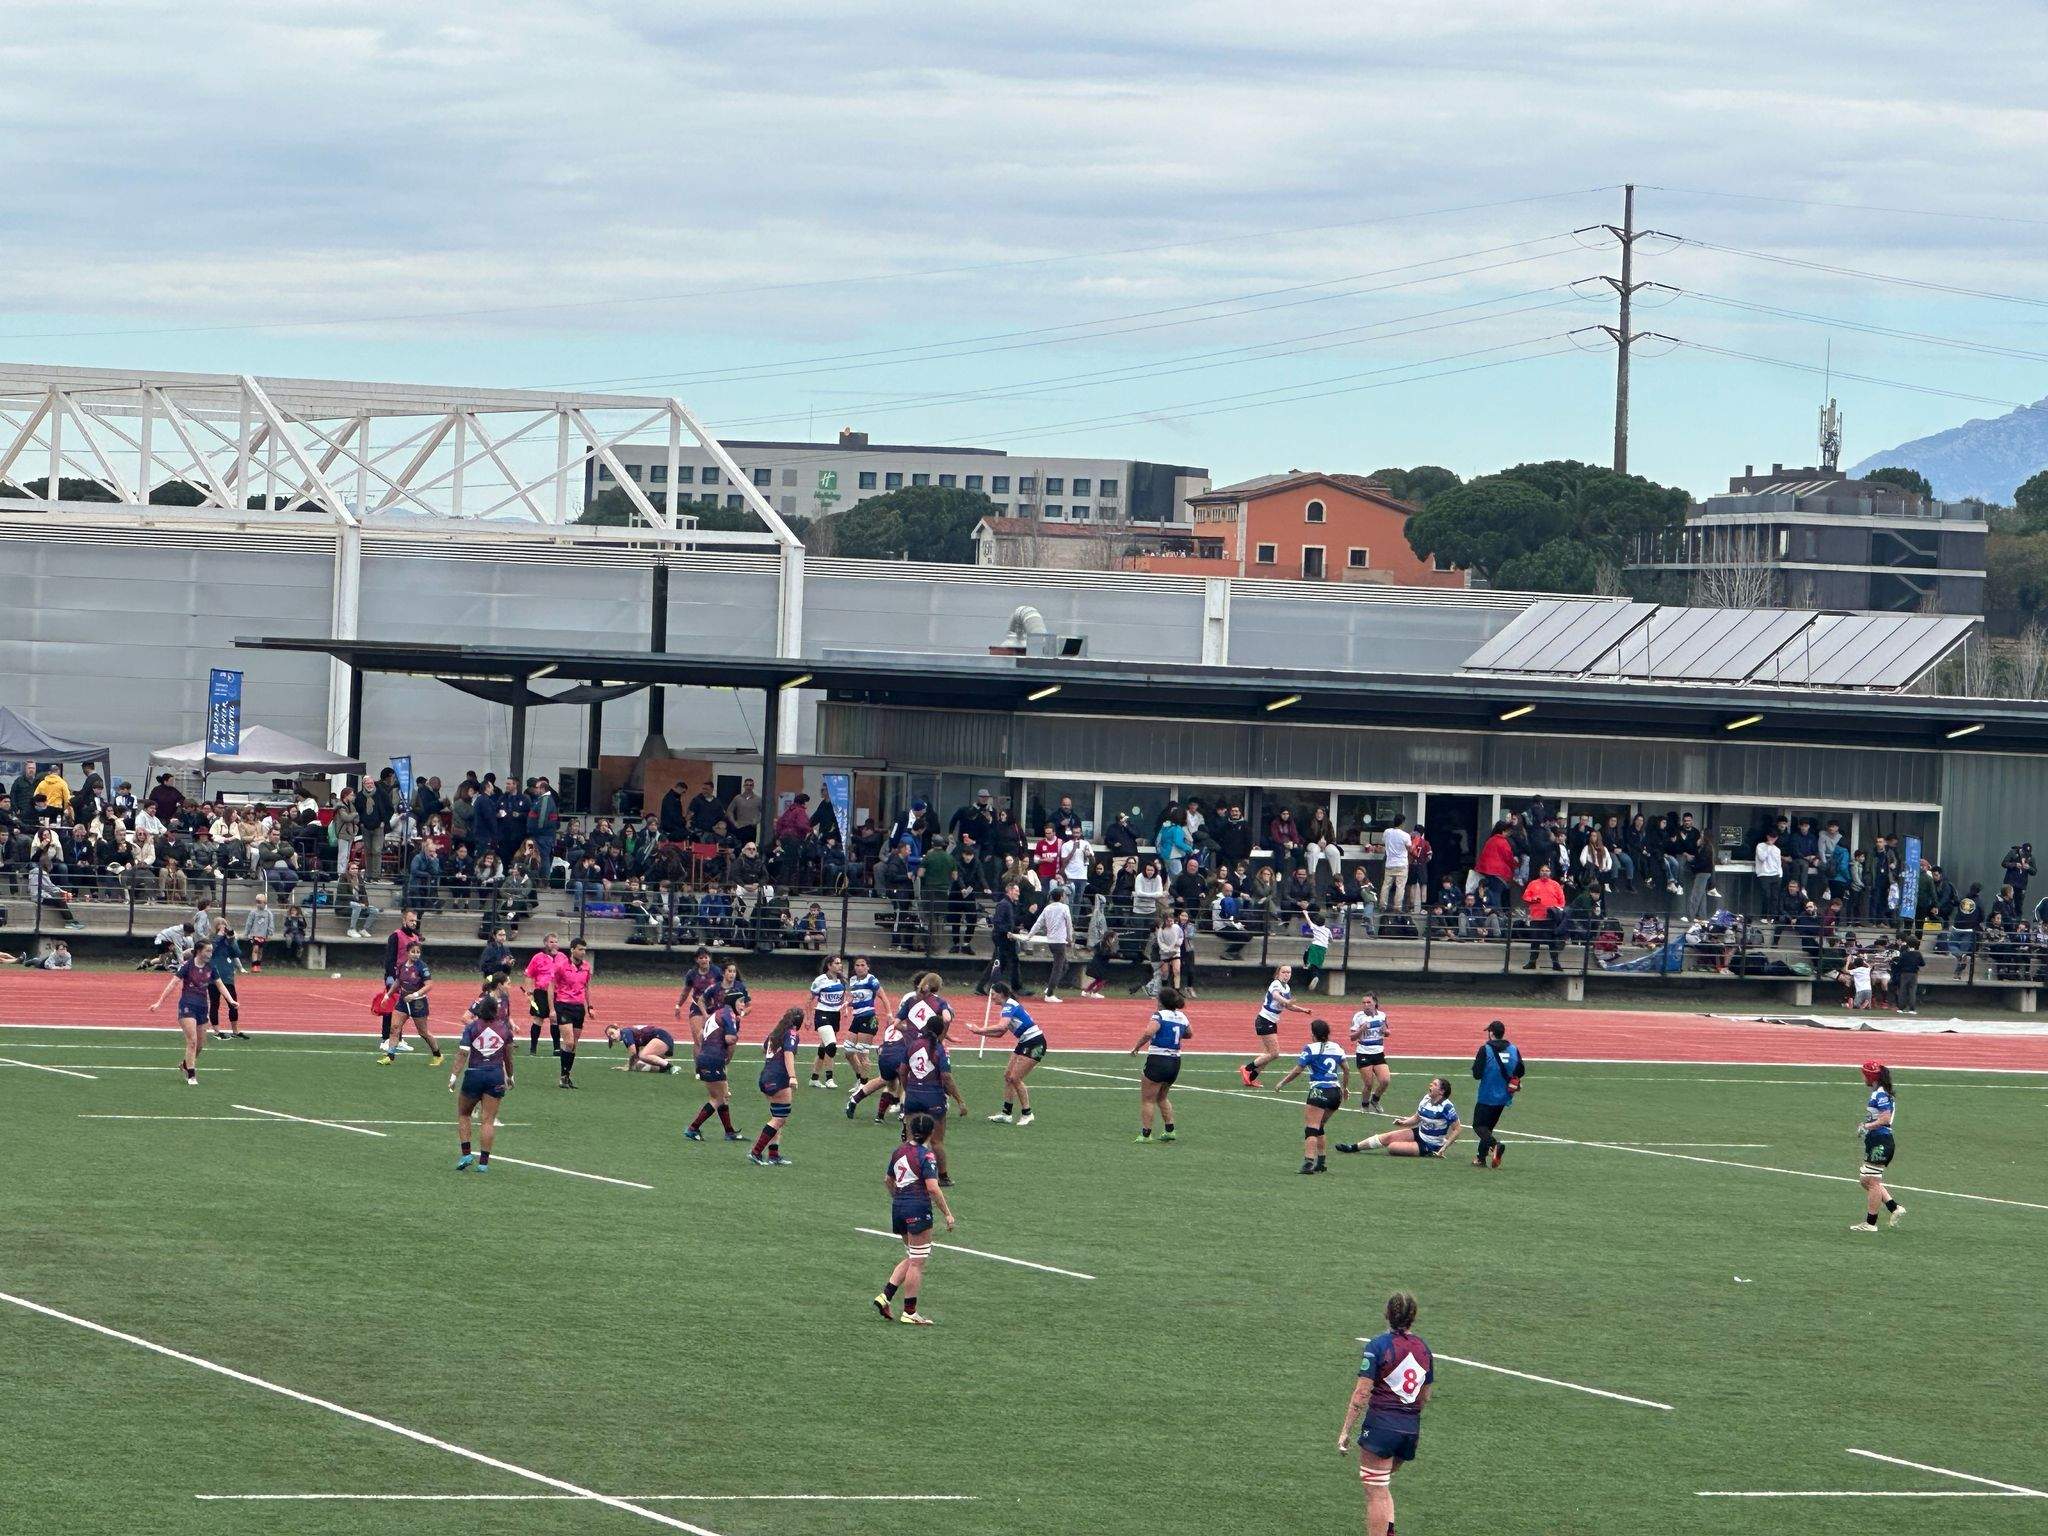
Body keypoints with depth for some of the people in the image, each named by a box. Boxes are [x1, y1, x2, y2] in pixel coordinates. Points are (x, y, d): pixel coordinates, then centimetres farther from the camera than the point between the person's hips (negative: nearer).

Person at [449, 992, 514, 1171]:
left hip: (474, 1074, -1)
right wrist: (510, 1076, 27)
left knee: (463, 1114, 17)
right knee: (488, 1120, 2)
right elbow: (508, 1057, 12)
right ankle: (483, 1161, -1)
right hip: (496, 1075, 1)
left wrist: (454, 1076, -10)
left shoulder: (471, 1027, -3)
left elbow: (463, 1053, -10)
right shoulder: (504, 1029, 3)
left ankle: (466, 1153, 6)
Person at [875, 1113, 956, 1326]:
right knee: (917, 1262, 1)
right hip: (918, 1209, -7)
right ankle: (910, 1312, 4)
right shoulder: (926, 1156, -13)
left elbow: (888, 1180, 20)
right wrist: (947, 1214, -14)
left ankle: (885, 1296, 9)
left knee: (911, 1258, 19)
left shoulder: (899, 1152, 9)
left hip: (899, 1207, 7)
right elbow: (933, 1188, -19)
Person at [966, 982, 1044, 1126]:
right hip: (1025, 1043, 10)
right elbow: (1001, 1032, 14)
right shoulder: (1008, 1007, 13)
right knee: (1008, 1075, 9)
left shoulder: (1010, 1006, -17)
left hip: (1035, 1043, -10)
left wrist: (981, 1030, -29)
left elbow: (1002, 1026, -34)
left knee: (1015, 1078, -9)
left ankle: (1027, 1114, 0)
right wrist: (981, 1031, 2)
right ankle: (1006, 1113, 12)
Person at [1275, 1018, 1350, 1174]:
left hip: (1319, 1091, -7)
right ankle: (1322, 1162, 18)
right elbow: (1346, 1069, 19)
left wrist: (1282, 1083, 7)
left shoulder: (1311, 1049, -4)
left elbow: (1297, 1070, -5)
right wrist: (1345, 1087, 34)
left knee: (1311, 1129, -11)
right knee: (1319, 1128, 20)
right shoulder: (1336, 1047, 13)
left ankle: (1309, 1161, -25)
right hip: (1336, 1093, 7)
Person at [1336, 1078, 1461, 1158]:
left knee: (1392, 1147, -16)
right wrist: (1404, 1123, -8)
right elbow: (1417, 1118, 11)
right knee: (1388, 1137, 0)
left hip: (1431, 1146, -7)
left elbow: (1457, 1129, -19)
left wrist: (1444, 1148, -23)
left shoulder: (1446, 1107, -23)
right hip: (1419, 1134, 7)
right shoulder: (1426, 1099, 0)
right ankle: (1354, 1147, 9)